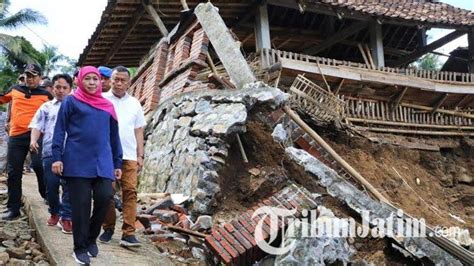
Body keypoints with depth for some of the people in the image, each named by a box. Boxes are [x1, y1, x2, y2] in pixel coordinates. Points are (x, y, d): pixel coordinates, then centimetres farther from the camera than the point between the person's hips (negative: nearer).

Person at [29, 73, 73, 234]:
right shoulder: (46, 107, 18)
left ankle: (66, 218, -2)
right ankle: (55, 212, 25)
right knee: (51, 185, 4)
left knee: (69, 185, -8)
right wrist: (33, 140, -8)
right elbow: (37, 126, 11)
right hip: (50, 151, 2)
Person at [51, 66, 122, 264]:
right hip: (77, 162, -3)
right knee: (80, 205, -1)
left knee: (104, 198, -9)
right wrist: (57, 157, -8)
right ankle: (80, 247, 14)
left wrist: (117, 163, 12)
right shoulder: (71, 102, 4)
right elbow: (60, 130, 1)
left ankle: (92, 237, 16)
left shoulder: (108, 106, 14)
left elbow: (114, 136, 16)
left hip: (103, 162, 3)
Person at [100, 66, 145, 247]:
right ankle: (108, 228, 17)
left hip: (129, 155, 2)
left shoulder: (134, 104, 14)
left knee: (130, 191, -7)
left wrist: (140, 155, 8)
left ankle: (128, 233, -7)